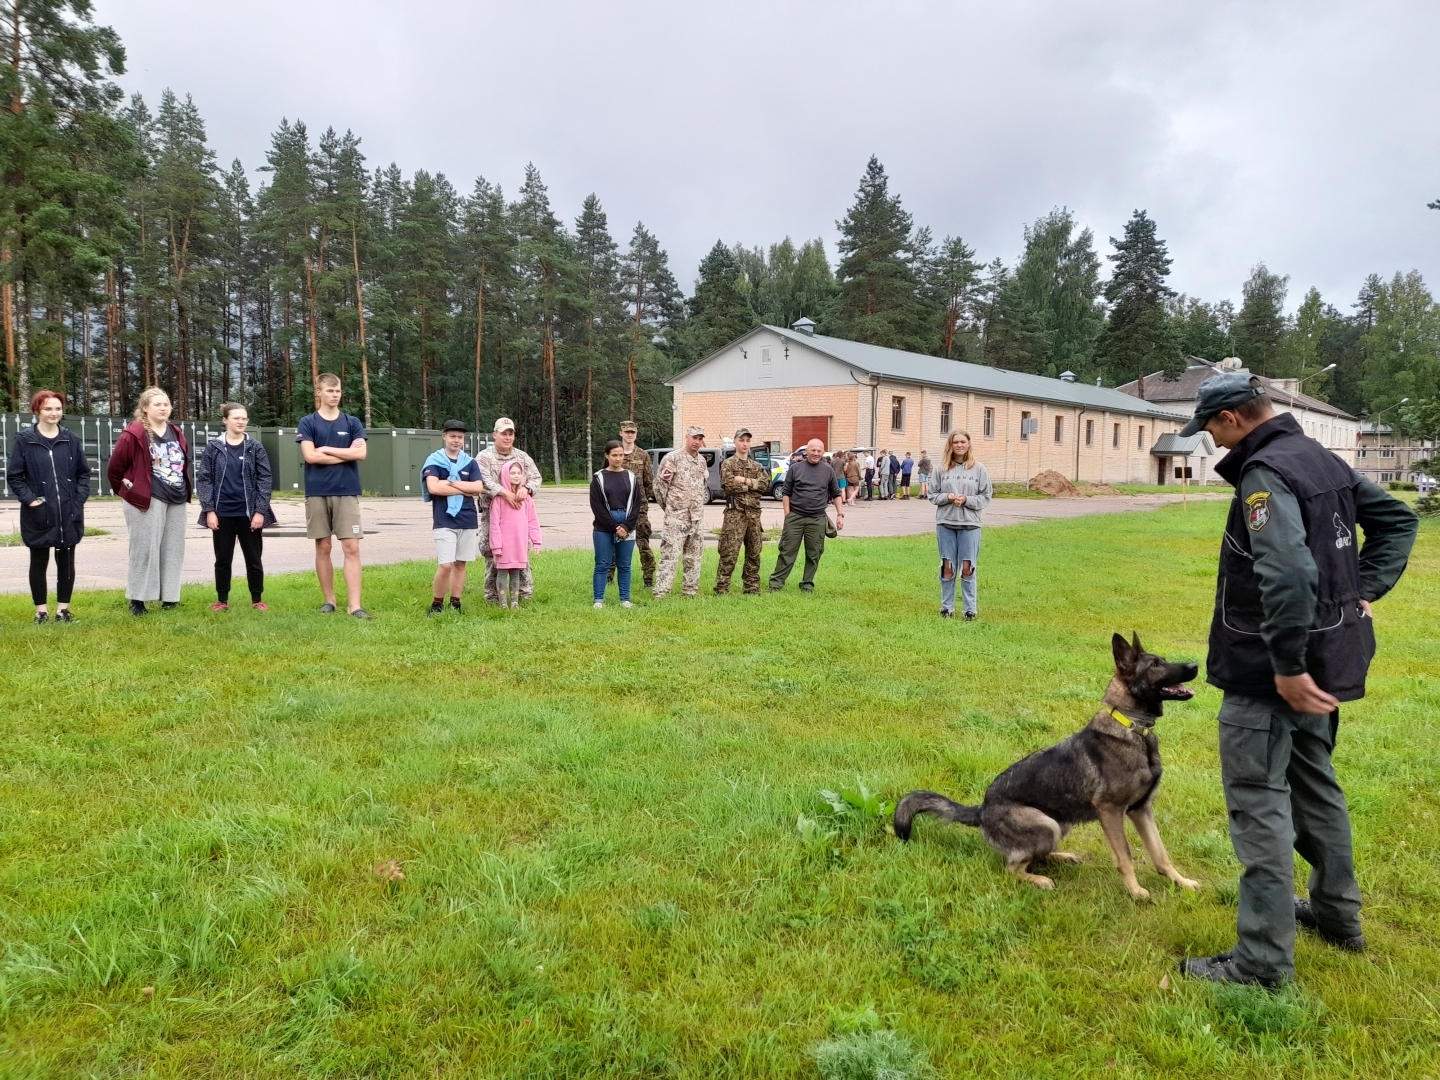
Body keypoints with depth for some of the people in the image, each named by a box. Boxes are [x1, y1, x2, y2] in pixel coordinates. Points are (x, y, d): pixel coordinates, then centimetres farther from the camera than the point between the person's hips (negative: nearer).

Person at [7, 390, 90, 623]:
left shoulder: (71, 439, 5)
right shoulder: (24, 439, -3)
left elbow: (84, 472, 9)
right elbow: (14, 476, -2)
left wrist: (79, 499, -3)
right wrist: (29, 499, -13)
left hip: (69, 513, 2)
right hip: (38, 514, -2)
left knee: (66, 561, 8)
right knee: (39, 562, 7)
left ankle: (63, 609, 18)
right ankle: (41, 611, 16)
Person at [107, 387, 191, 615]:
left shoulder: (176, 434, 12)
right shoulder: (134, 434, -9)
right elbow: (115, 467, -4)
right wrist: (125, 490, 5)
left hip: (176, 500, 7)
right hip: (147, 500, -7)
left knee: (173, 550, 9)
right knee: (145, 549, -4)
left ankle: (169, 597, 16)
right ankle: (137, 599, 4)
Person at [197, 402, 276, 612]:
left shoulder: (255, 448, 2)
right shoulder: (213, 447, 2)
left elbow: (264, 480, 0)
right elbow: (203, 479, 1)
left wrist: (260, 511, -7)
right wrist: (209, 510, -6)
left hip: (249, 513, 0)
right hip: (222, 513, 0)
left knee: (253, 558, 6)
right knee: (223, 559, 9)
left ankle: (257, 599, 17)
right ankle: (222, 600, 19)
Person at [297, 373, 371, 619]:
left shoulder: (352, 422, 8)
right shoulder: (307, 423, 4)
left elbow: (360, 454, -5)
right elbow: (310, 456, -9)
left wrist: (327, 449, -6)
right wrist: (345, 453, -6)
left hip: (347, 492, 1)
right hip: (317, 493, 0)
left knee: (351, 547, -6)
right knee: (323, 547, 6)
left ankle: (354, 604, -6)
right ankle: (328, 600, 17)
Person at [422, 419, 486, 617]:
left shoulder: (470, 462, 11)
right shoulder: (433, 461, 1)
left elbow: (478, 487, -3)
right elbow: (433, 488, -14)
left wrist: (450, 483, -9)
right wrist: (465, 490, -8)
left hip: (468, 521, 4)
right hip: (444, 521, -4)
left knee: (460, 564, 8)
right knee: (446, 565, -10)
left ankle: (455, 604, 17)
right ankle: (436, 604, 5)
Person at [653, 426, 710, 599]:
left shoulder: (702, 461, 12)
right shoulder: (672, 458, -8)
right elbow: (660, 485, -7)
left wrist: (700, 504, 16)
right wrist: (668, 506, 1)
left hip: (698, 518, 7)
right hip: (676, 517, -6)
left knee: (694, 558, 10)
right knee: (669, 556, -10)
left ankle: (690, 592, 18)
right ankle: (660, 594, -9)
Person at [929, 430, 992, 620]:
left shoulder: (979, 469, 0)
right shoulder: (942, 469, 3)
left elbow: (986, 497, 1)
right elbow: (932, 494, 6)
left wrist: (967, 500, -14)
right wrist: (947, 497, -12)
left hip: (970, 525, -1)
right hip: (945, 524, 1)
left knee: (967, 568, 2)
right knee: (947, 568, 8)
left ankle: (970, 609, 13)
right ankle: (947, 608, 18)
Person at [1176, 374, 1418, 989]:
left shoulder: (1265, 472, -21)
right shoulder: (1320, 457, 10)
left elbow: (1287, 574, -33)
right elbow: (1397, 519, 21)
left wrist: (1287, 665, -27)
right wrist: (1366, 590, 12)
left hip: (1272, 670, -10)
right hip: (1328, 656, 10)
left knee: (1259, 803, -2)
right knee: (1314, 782, 24)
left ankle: (1263, 959, 6)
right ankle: (1337, 913, 40)